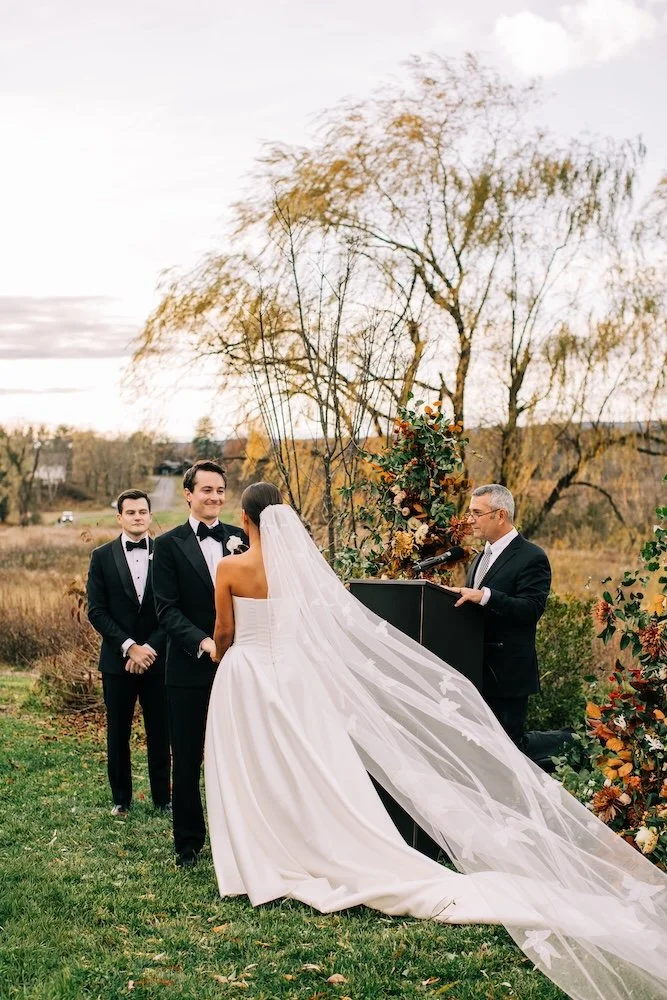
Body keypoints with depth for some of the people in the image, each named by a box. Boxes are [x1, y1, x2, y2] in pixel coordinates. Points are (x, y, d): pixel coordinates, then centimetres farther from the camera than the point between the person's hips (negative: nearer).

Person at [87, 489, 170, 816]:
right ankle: (121, 799, 22)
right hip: (117, 660, 0)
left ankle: (162, 798, 18)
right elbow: (96, 611, -4)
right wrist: (129, 647, -12)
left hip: (158, 658, 0)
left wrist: (150, 647, -11)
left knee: (160, 733, 5)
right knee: (118, 734, 9)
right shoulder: (102, 556, 1)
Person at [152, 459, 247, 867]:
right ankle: (189, 841, 22)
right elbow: (167, 608, -8)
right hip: (190, 668, -1)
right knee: (187, 760, 7)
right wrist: (203, 643, -19)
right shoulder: (169, 544, -1)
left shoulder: (240, 539, 6)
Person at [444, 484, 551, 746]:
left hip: (507, 675, -8)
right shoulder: (480, 559, 18)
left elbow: (532, 609, -21)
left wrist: (485, 596, -30)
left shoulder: (531, 558, -10)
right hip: (477, 673, 8)